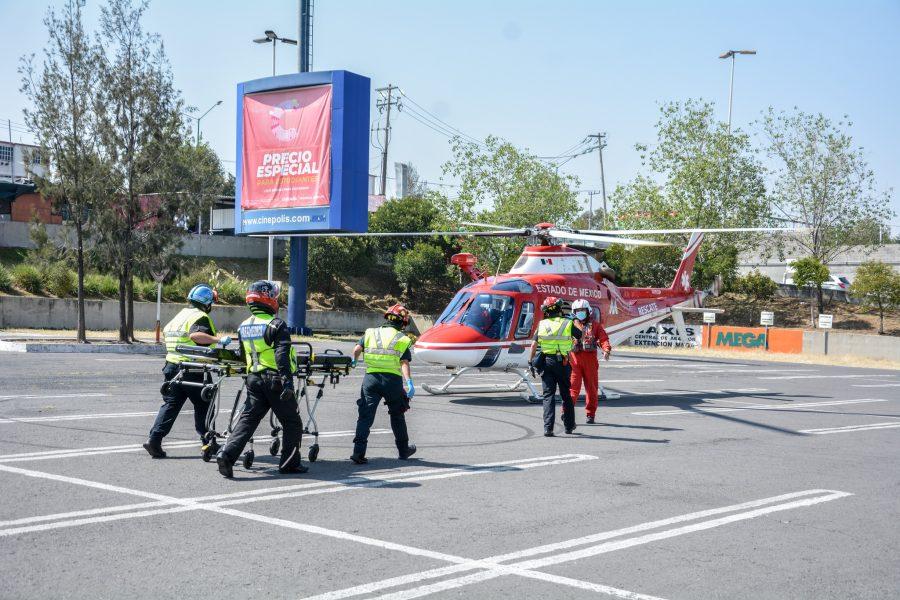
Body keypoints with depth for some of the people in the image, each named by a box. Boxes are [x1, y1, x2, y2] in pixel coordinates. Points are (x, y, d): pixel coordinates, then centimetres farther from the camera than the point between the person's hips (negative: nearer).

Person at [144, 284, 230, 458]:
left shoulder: (181, 315, 18)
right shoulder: (201, 317, -10)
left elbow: (166, 331, 31)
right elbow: (195, 335, -30)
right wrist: (218, 339, -35)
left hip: (172, 366, 7)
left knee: (170, 404, 8)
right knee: (203, 405, 7)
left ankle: (154, 439, -3)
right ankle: (208, 442, 15)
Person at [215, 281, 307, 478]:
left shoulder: (243, 327, 11)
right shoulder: (276, 325, -10)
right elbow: (282, 355, -20)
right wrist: (287, 380, -24)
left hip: (253, 379, 6)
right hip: (275, 379, -6)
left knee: (247, 419, 5)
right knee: (291, 422, 8)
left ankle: (227, 454, -12)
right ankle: (289, 463, 11)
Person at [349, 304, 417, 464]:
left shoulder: (371, 333, 11)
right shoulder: (403, 339, 6)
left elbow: (357, 349, 1)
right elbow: (404, 363, -8)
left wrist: (354, 361, 22)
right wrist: (409, 382, -17)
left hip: (371, 377, 1)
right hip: (393, 379, -1)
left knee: (365, 415, 0)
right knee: (397, 416, 16)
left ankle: (358, 451, -12)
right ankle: (404, 449, 30)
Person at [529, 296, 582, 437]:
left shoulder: (542, 325, 0)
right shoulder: (568, 323, -4)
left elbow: (534, 345, 1)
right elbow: (581, 336, 11)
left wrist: (531, 360, 13)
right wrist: (577, 322, 26)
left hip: (546, 362, 0)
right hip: (563, 362, 0)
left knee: (548, 395, 1)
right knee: (566, 395, 14)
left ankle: (548, 428, -9)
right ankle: (569, 425, 25)